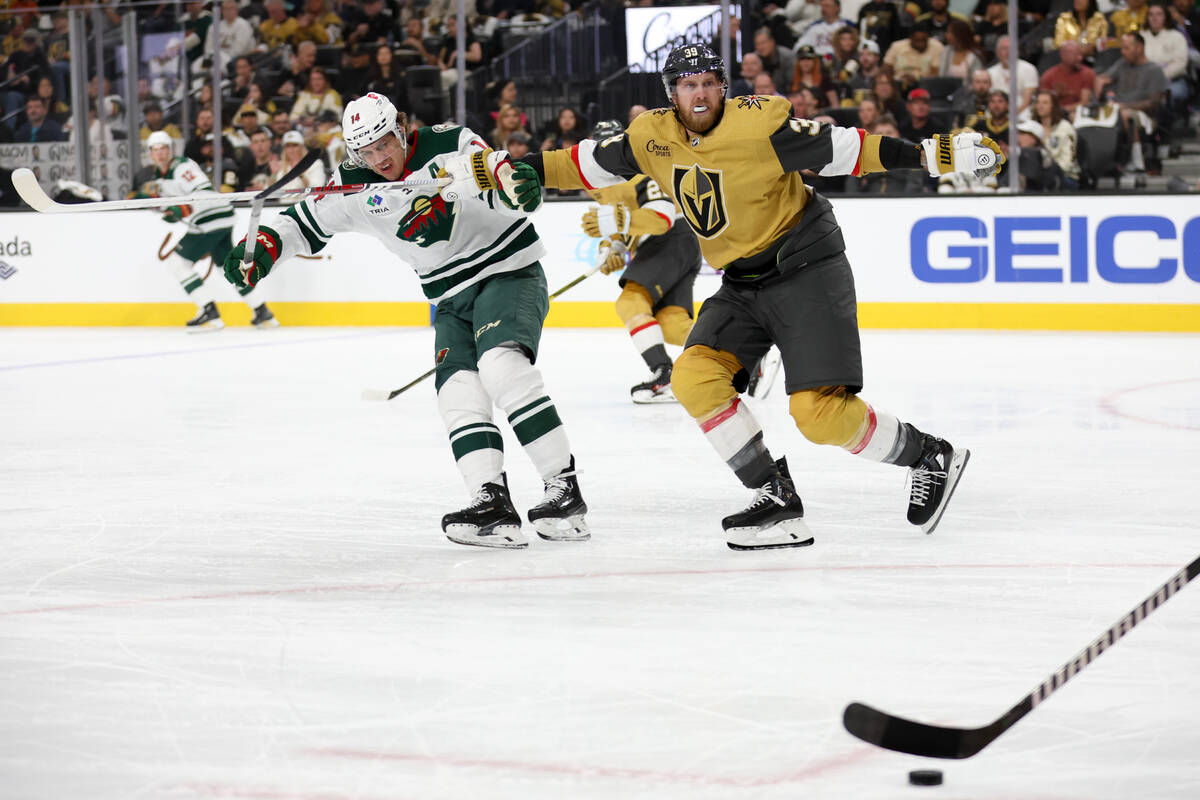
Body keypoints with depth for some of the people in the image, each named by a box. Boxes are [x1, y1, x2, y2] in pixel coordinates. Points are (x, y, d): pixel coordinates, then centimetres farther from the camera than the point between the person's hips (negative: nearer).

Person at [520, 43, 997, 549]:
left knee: (819, 411, -17)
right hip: (741, 285, 7)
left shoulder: (758, 123, -19)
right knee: (694, 377, -14)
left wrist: (932, 154, -27)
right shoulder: (653, 136, 0)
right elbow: (587, 165, 12)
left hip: (807, 270, -7)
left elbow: (841, 149, -20)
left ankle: (931, 458, 9)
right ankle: (776, 500, -4)